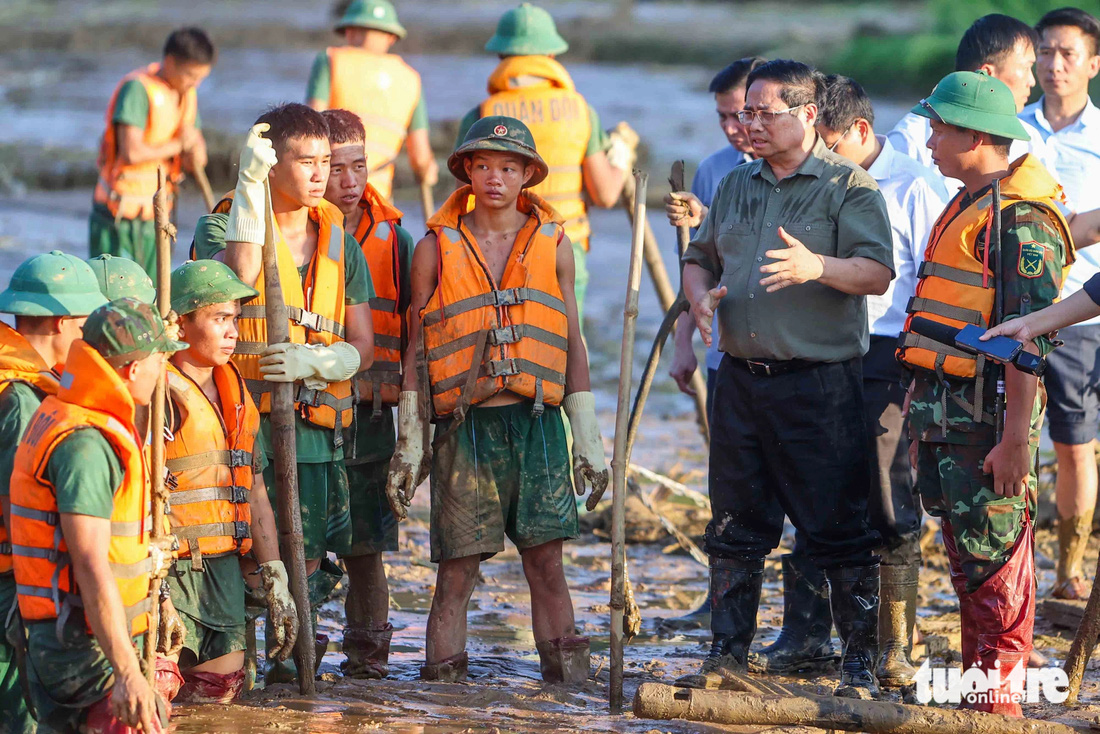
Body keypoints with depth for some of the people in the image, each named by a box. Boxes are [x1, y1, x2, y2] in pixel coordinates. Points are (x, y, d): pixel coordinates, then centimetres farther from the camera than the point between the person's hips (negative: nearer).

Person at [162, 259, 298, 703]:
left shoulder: (236, 397, 15)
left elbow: (255, 495, 19)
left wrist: (276, 583, 15)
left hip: (224, 567, 8)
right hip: (171, 567, -8)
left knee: (220, 691, 7)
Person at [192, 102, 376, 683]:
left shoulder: (339, 241, 12)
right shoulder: (221, 225, -1)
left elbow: (362, 347, 9)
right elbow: (239, 274, -26)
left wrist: (311, 360, -12)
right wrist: (250, 185, -27)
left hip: (315, 427, 4)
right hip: (243, 422, -4)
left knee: (308, 560, 7)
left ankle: (289, 658, 24)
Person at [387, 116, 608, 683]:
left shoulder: (553, 244, 11)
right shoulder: (436, 247, 6)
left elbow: (573, 345, 14)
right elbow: (415, 351, 7)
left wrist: (588, 439, 9)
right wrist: (409, 444, 3)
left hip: (537, 422, 1)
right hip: (464, 425, -1)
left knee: (546, 562, -1)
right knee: (457, 570, -2)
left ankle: (569, 685, 4)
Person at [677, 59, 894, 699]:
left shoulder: (849, 186, -4)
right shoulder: (737, 185, 15)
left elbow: (878, 272, -14)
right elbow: (700, 258, 24)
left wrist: (817, 267, -31)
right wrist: (702, 294, 2)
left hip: (821, 383, -6)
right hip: (741, 377, 6)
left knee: (839, 529, -4)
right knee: (736, 526, 10)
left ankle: (861, 664, 2)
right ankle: (729, 653, 18)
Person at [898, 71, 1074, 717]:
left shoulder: (1021, 217, -15)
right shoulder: (970, 205, 16)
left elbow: (1030, 335, -20)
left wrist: (1014, 436, -24)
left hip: (988, 409, -10)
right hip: (947, 405, 10)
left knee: (994, 555, -5)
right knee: (966, 549, 14)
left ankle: (1000, 698, -1)